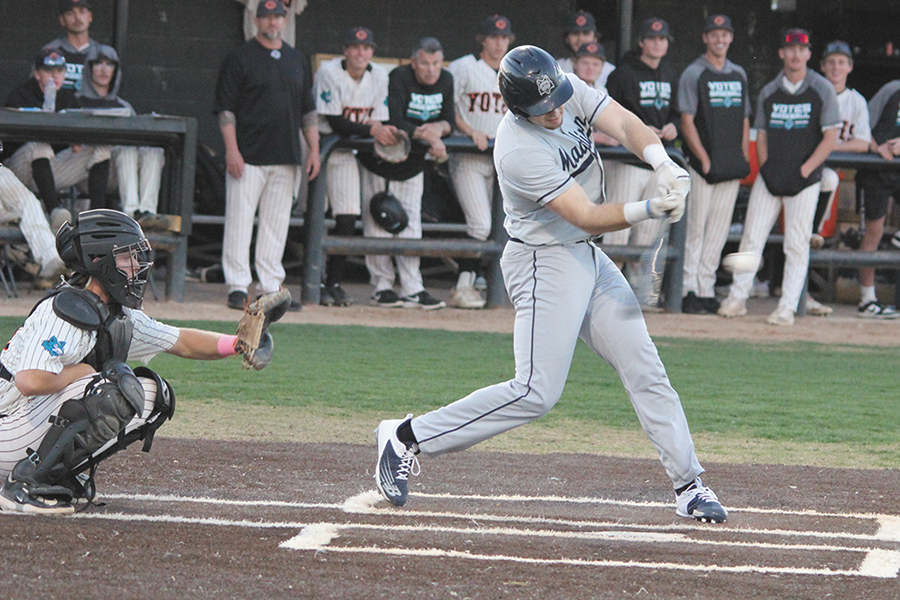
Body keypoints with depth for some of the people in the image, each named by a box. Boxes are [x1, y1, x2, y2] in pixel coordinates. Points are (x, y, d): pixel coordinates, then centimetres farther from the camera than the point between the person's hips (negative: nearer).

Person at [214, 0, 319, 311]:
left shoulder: (297, 61, 16)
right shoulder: (241, 58, 0)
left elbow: (308, 110, 19)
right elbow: (225, 108, -5)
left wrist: (314, 148, 9)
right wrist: (231, 149, -14)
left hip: (285, 157, 5)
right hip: (248, 156, -5)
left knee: (277, 223, 5)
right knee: (240, 219, -7)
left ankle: (271, 287, 8)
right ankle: (238, 287, -3)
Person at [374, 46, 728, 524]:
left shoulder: (570, 89, -5)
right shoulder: (519, 152, -27)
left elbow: (625, 125, -14)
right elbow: (588, 216, -26)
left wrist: (664, 165, -33)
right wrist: (649, 210, -39)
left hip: (587, 257, 8)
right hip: (545, 263, -8)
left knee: (645, 371, 6)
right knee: (536, 392, -14)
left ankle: (688, 486, 11)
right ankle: (407, 439, -6)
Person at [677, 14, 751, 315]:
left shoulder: (738, 75, 16)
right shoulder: (694, 74, -2)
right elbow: (687, 122, -7)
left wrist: (744, 160, 9)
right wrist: (704, 159, -14)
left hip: (732, 166, 5)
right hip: (703, 164, -5)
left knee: (719, 229, 4)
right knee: (696, 227, -5)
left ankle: (706, 289, 8)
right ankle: (690, 291, -3)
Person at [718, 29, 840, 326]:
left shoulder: (822, 89, -1)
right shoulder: (769, 92, 10)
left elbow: (831, 136, -4)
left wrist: (805, 171, -10)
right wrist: (765, 168, 0)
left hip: (805, 179, -3)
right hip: (769, 176, 3)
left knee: (797, 245, -3)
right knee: (752, 238, 2)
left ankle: (787, 308, -1)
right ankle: (737, 298, 10)